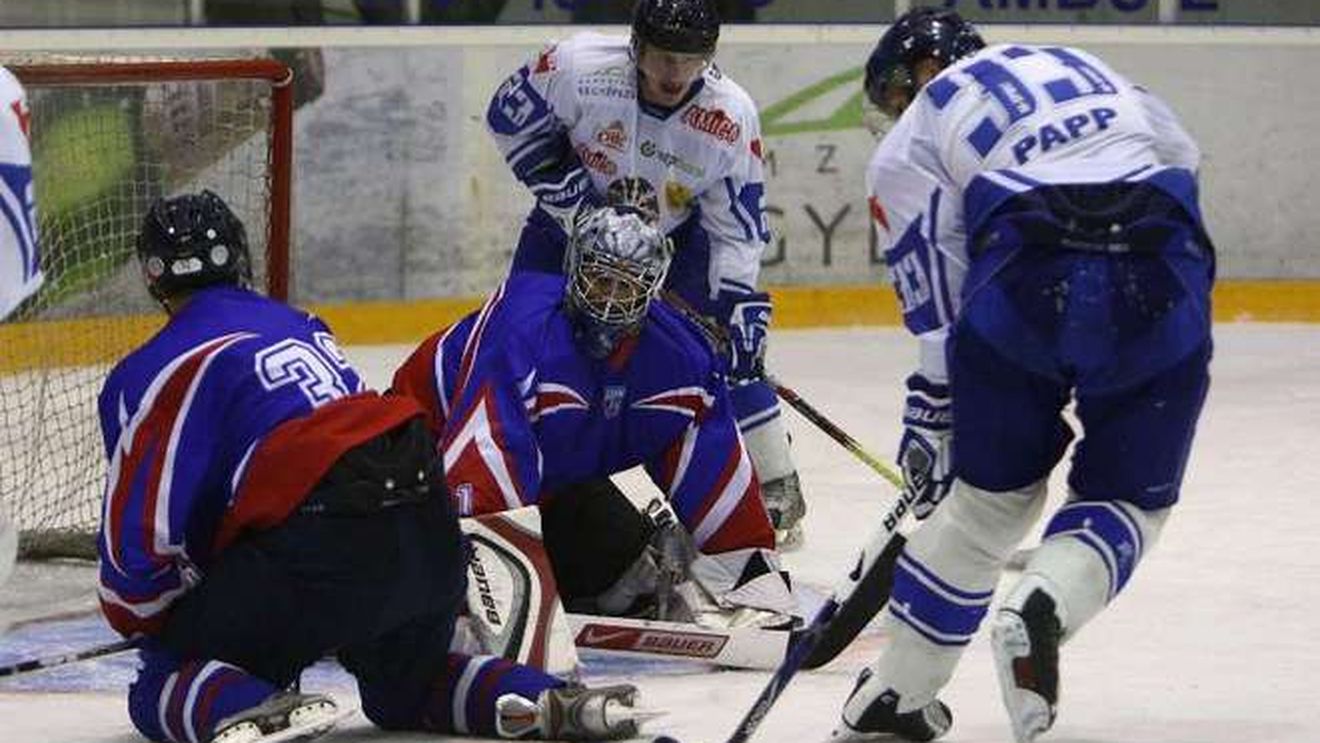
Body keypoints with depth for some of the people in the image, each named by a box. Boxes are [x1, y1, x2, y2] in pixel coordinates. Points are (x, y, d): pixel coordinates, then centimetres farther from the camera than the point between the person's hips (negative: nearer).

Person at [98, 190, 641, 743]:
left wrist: (145, 628, 21)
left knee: (162, 691, 6)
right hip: (432, 534, 7)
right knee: (404, 690, 33)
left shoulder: (156, 372, 5)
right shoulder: (301, 325, 27)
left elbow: (139, 536, 1)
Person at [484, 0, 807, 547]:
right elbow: (510, 117, -14)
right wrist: (563, 185, -21)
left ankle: (777, 487, 1)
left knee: (729, 351, -11)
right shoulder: (579, 66, -31)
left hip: (678, 235, 0)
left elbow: (737, 228, -17)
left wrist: (740, 306, -25)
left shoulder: (731, 118, -26)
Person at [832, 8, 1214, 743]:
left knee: (993, 495, 20)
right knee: (1127, 499, 17)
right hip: (1162, 290, 1)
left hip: (1024, 288, -1)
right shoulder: (1081, 65, 31)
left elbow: (940, 298, 10)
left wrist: (931, 413, 15)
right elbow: (1183, 158, 29)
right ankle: (1044, 608, -14)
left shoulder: (910, 143, 18)